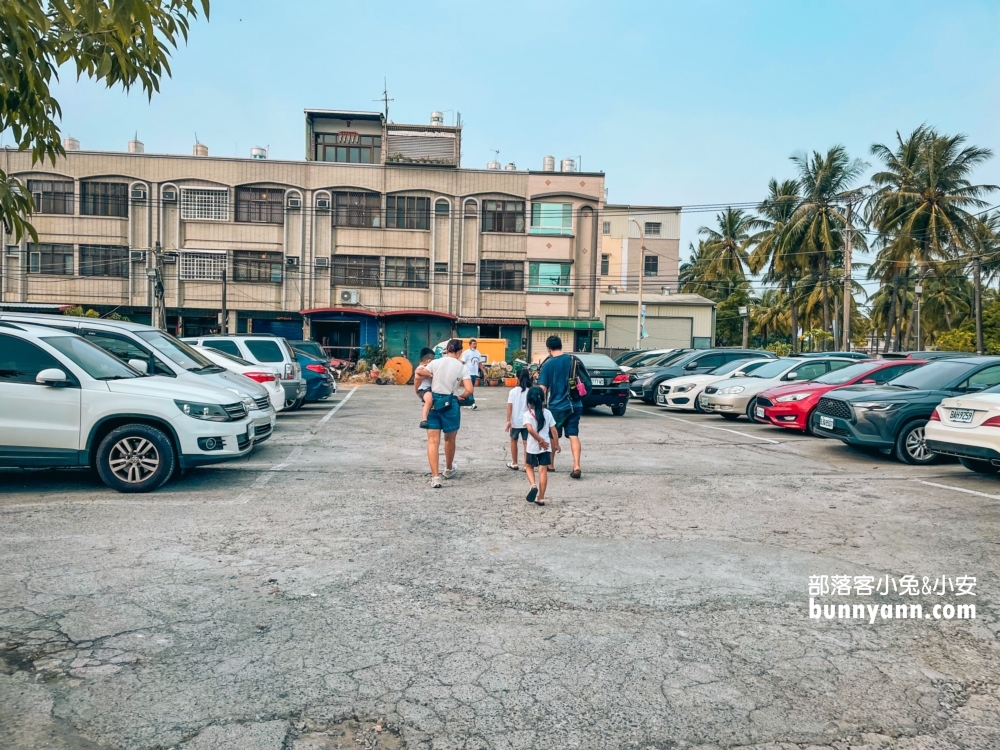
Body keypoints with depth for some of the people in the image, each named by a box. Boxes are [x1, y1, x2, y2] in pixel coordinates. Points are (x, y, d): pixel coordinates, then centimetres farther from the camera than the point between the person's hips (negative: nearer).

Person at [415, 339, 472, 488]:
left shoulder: (436, 362, 0)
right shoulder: (462, 368, -2)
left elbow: (419, 373, -9)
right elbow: (469, 390, -10)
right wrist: (460, 396, 8)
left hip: (433, 402, 1)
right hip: (450, 404, 0)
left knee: (433, 441, 2)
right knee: (450, 439, 21)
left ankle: (435, 477, -5)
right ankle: (449, 469, 40)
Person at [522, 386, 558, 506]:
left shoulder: (527, 414, -9)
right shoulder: (547, 413, 0)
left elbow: (530, 429, -23)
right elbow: (553, 431, 1)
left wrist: (540, 441, -16)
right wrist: (556, 444, 11)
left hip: (532, 447, -2)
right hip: (546, 447, 2)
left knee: (529, 466, 20)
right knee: (543, 471, 5)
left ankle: (533, 485, -6)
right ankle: (541, 498, 7)